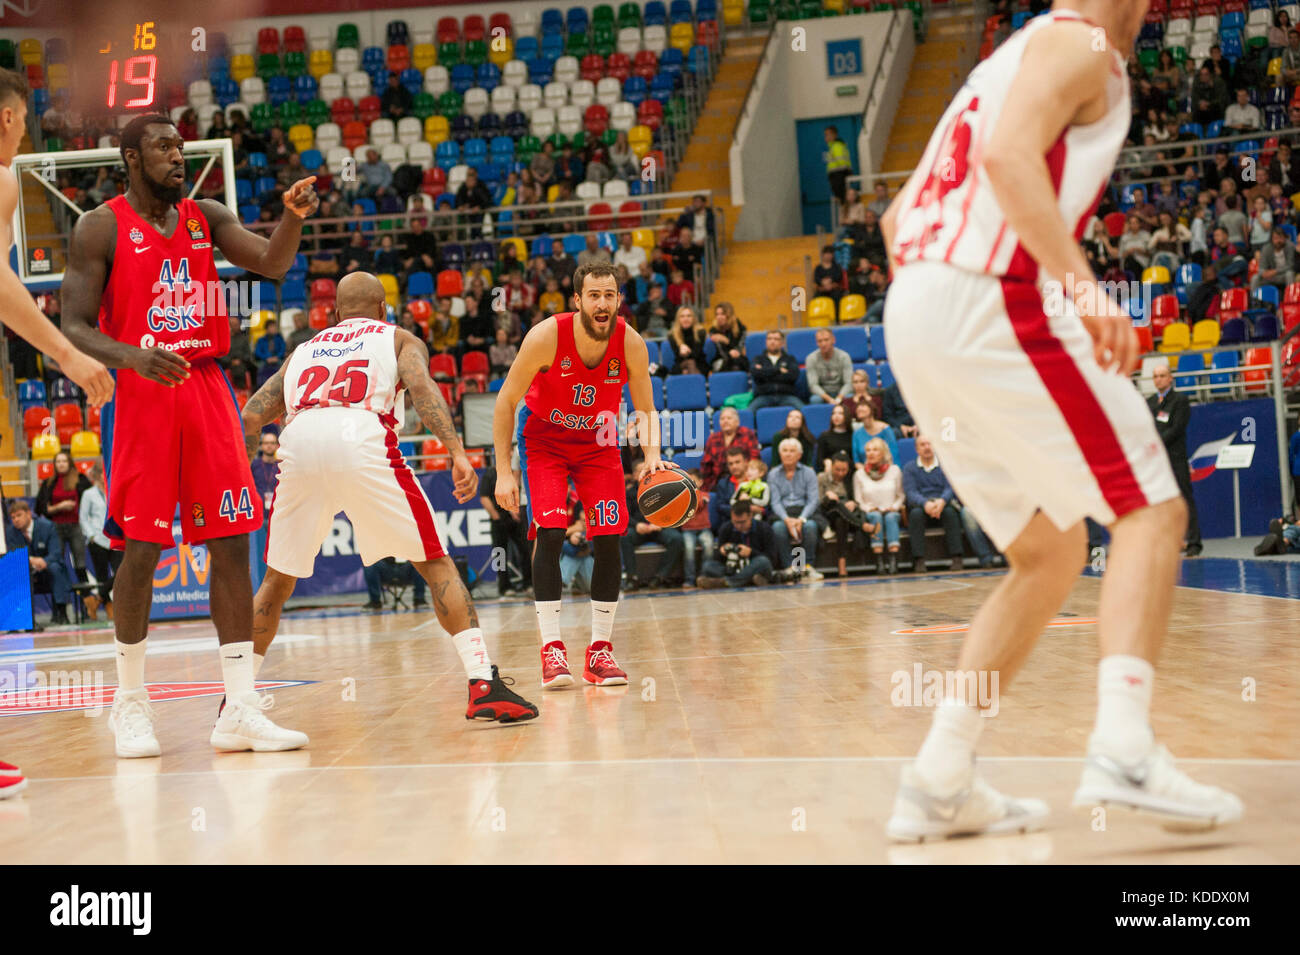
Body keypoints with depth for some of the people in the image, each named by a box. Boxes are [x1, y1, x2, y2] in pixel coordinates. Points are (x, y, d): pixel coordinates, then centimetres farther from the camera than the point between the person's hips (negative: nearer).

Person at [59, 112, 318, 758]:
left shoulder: (206, 216, 11)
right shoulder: (101, 227, -2)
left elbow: (271, 264, -4)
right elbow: (74, 328, -8)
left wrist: (293, 217, -24)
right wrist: (133, 357, -26)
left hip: (206, 389, 4)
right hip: (142, 392, -4)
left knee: (232, 545, -1)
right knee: (142, 549, -3)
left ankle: (241, 711, 2)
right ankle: (130, 703, 14)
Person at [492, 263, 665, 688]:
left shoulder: (632, 344, -21)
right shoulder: (546, 337, -28)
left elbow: (645, 410, -6)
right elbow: (506, 402, -16)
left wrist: (652, 453, -27)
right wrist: (503, 472, -19)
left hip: (597, 440, 3)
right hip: (543, 438, -2)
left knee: (608, 538, -7)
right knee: (549, 533, -19)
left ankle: (600, 650, 4)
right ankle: (552, 648, -13)